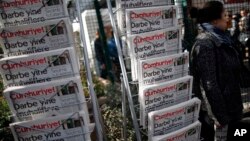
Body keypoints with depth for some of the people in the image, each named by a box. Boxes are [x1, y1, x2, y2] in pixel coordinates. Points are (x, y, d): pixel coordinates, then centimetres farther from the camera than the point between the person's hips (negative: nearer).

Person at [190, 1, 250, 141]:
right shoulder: (205, 43, -20)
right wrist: (219, 115, -21)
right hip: (217, 108, -8)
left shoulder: (221, 38, 7)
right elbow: (209, 83, -24)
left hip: (229, 105, 8)